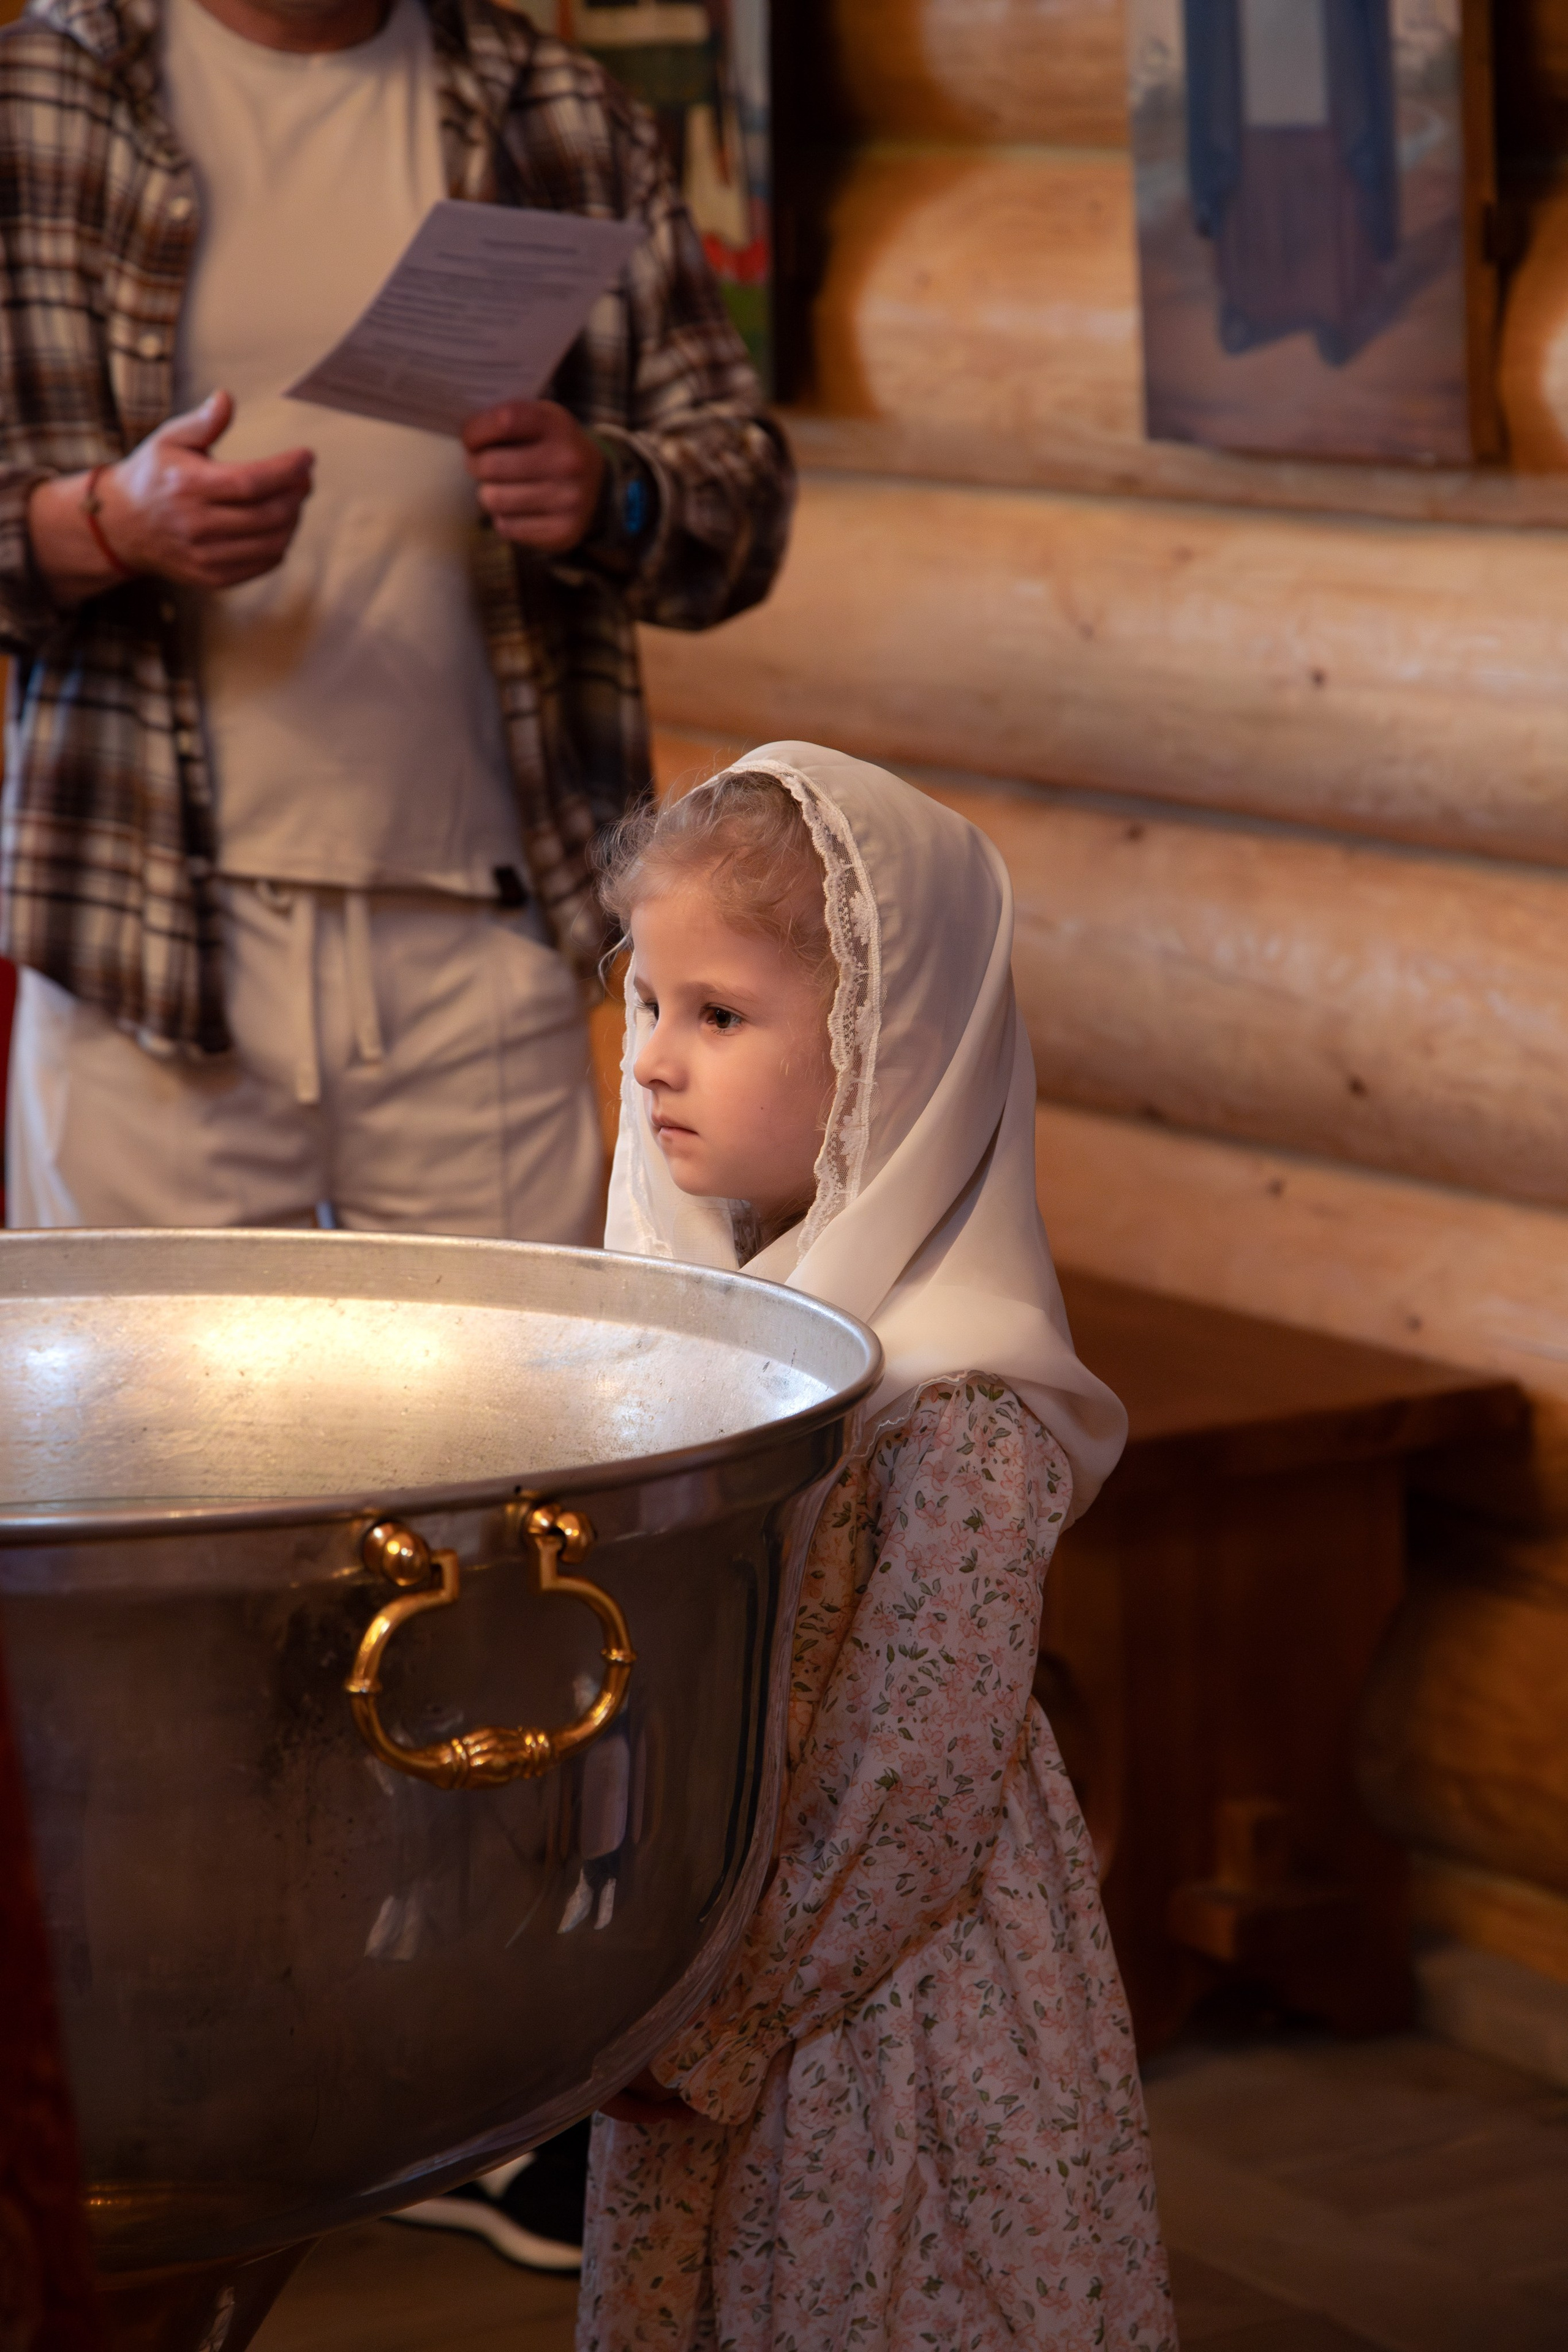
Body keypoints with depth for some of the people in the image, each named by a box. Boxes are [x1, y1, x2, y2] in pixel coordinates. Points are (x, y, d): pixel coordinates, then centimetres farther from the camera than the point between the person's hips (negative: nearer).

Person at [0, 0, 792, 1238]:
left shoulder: (564, 116, 11)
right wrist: (113, 524, -19)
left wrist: (607, 498, -11)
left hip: (480, 938, 2)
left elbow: (747, 500, 10)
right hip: (146, 941, -1)